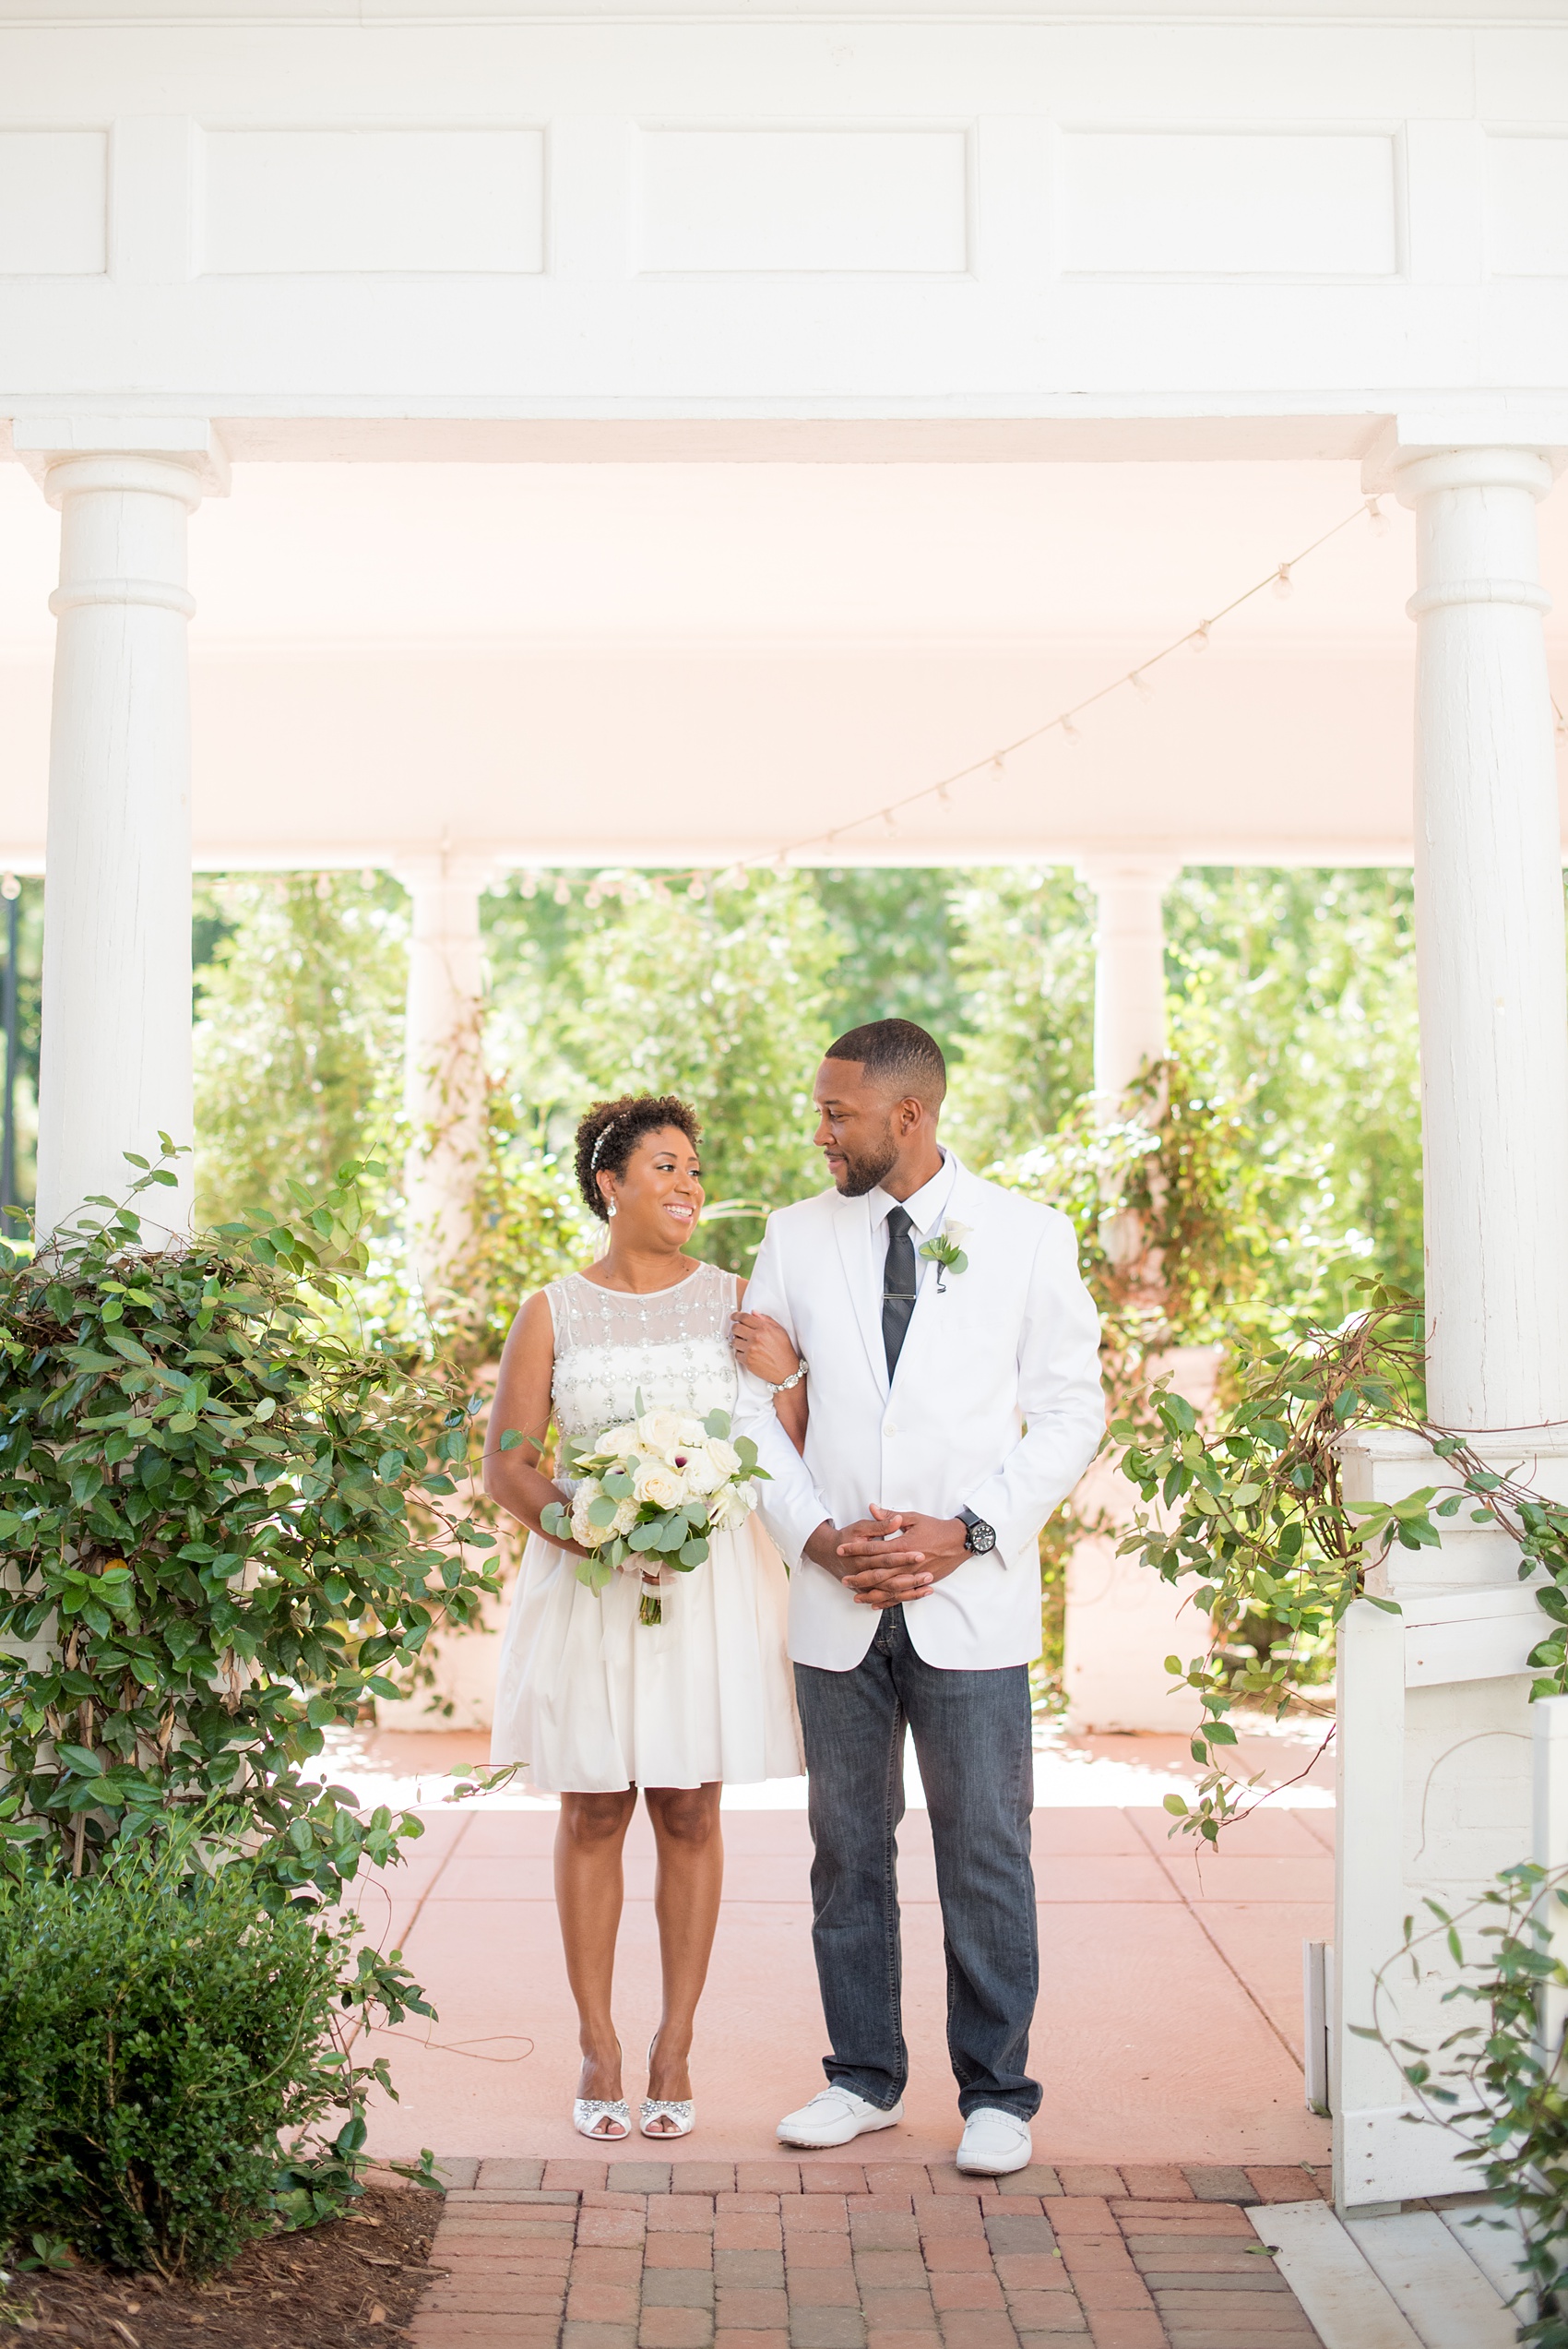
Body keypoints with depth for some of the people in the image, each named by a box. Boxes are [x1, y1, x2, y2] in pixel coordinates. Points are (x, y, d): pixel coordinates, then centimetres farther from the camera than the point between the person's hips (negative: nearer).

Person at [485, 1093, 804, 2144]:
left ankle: (675, 2047, 15)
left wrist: (784, 1368, -17)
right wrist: (580, 1530, -15)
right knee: (593, 1814, 4)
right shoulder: (554, 1313, 2)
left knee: (690, 1815, 5)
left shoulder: (735, 1300, 5)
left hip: (712, 1581, 1)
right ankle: (599, 2049, 15)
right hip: (586, 1585, -1)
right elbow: (507, 1462, 1)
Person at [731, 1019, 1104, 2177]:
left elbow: (1073, 1407, 2)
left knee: (985, 1849, 1)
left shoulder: (1028, 1235, 1)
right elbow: (747, 1400, 10)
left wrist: (969, 1529, -9)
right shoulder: (798, 1235, 7)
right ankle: (865, 2077, 24)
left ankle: (998, 2093, 15)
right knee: (848, 1845, 10)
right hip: (838, 1602, 3)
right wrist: (815, 1534, -4)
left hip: (971, 1599, -2)